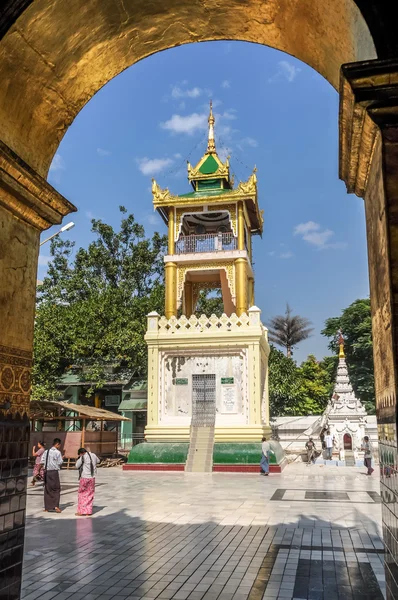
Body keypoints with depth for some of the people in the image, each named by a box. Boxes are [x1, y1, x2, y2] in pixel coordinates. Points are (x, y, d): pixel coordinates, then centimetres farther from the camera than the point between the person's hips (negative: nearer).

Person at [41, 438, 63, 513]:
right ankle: (56, 506, -6)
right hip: (54, 472, -5)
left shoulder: (46, 452, 7)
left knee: (47, 489, 11)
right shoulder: (57, 452, -7)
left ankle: (47, 507, 13)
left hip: (47, 472, 5)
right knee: (57, 489, 5)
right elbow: (60, 462, -8)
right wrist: (62, 458, 11)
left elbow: (42, 461, 2)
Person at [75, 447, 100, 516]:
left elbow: (77, 466, -6)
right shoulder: (93, 455, 6)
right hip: (92, 478, 6)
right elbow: (98, 461, 25)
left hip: (84, 478, -6)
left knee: (82, 494, 7)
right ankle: (88, 511, 12)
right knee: (90, 494, 10)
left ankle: (81, 511, 8)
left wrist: (79, 459, 5)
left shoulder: (83, 457, -13)